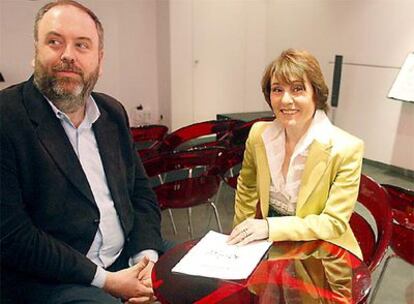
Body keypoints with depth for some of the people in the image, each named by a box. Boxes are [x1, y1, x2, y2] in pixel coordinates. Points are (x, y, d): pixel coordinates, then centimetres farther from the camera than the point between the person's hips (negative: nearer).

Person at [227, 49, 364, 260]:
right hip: (268, 246, 2)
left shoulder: (346, 149, -17)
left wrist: (270, 227, -24)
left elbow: (334, 222, -15)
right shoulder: (258, 134, -6)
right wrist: (240, 239, 11)